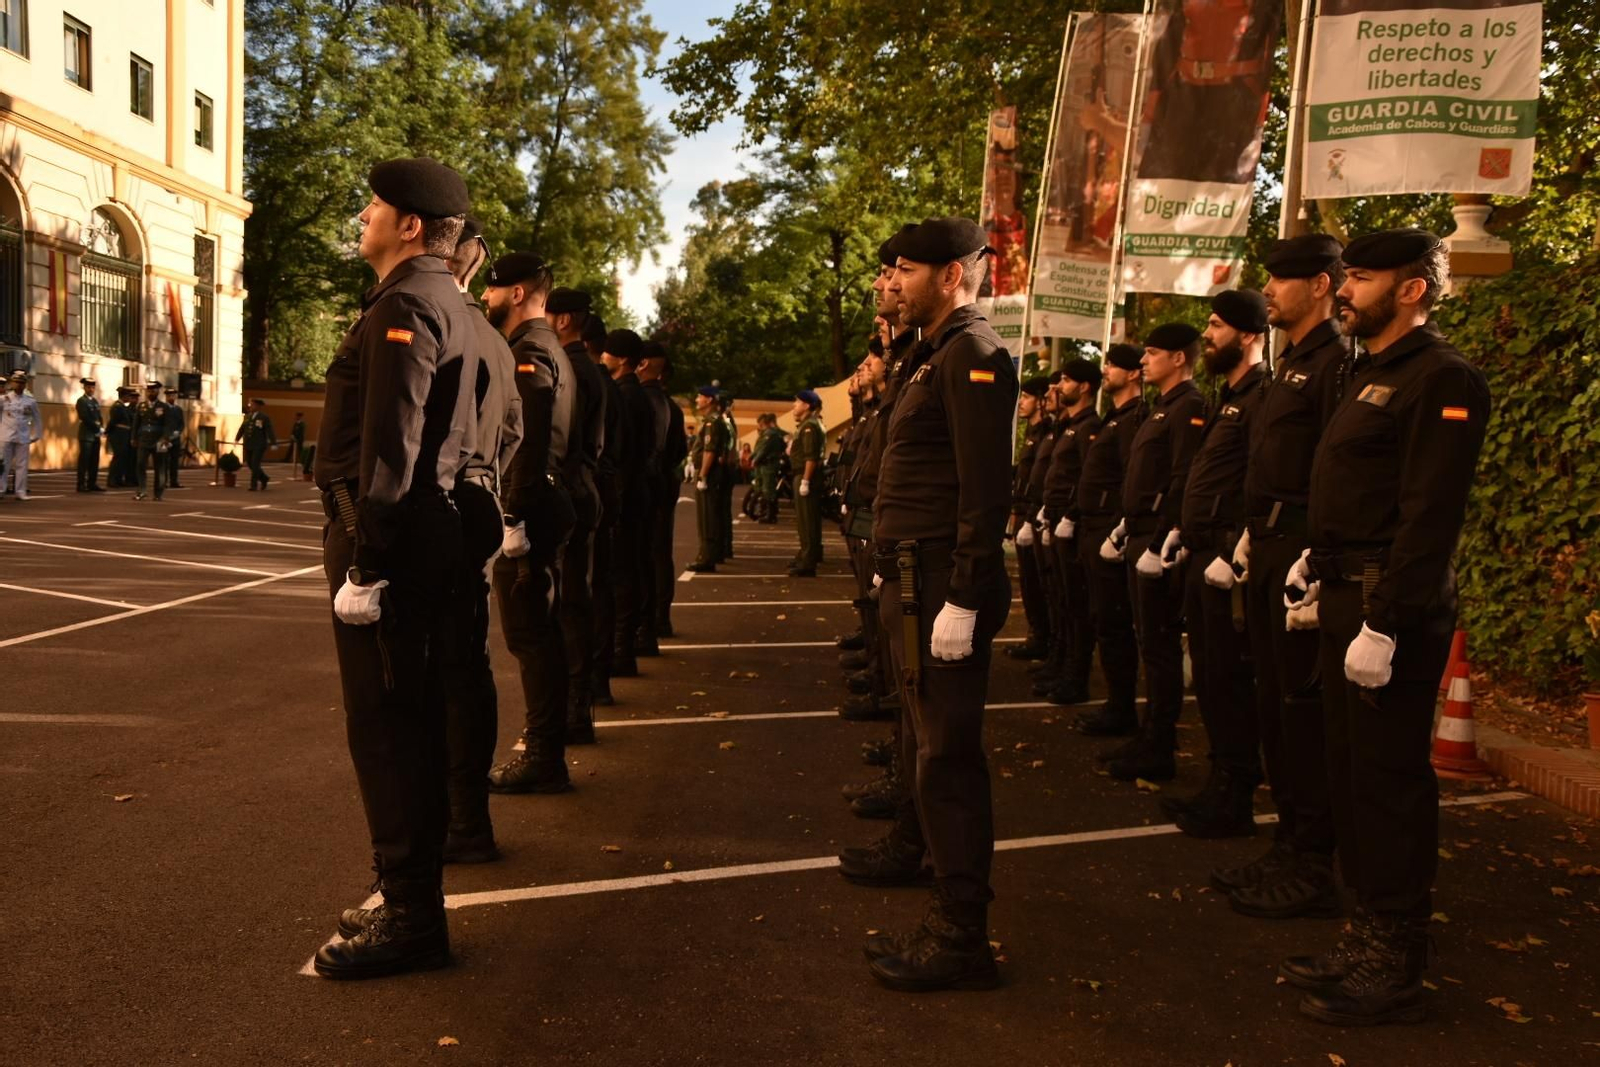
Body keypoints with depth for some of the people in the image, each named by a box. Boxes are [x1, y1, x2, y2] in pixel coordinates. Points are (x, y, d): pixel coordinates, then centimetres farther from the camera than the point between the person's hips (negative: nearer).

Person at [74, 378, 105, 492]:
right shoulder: (81, 401, -6)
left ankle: (92, 484, 11)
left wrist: (101, 428, 0)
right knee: (84, 461, -7)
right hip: (86, 435, -7)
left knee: (94, 461, 7)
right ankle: (81, 485, -5)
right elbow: (86, 418, -14)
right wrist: (98, 428, -13)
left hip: (96, 435, 7)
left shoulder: (95, 400, 17)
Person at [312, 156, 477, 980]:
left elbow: (388, 450, -20)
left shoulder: (404, 307, -13)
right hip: (428, 531, 10)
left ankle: (409, 918, 4)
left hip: (388, 534, -10)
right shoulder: (448, 306, 18)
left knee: (383, 726, -4)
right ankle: (412, 897, 26)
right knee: (411, 718, 15)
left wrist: (362, 562, -21)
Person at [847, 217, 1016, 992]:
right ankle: (910, 847, 45)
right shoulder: (935, 353, 17)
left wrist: (961, 601, -25)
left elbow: (986, 491, -22)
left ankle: (962, 936, 0)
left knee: (947, 750, -7)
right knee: (921, 728, 25)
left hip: (945, 587, -10)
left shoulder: (973, 355, -14)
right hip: (916, 578, 10)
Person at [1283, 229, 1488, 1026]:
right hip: (1346, 600, 10)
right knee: (1351, 774, 15)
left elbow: (1429, 516, -21)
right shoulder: (1374, 373, 16)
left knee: (1389, 783, -1)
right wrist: (1319, 560, 8)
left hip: (1396, 610, -10)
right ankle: (1368, 939, 29)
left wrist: (1384, 623, -24)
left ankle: (1396, 971, 12)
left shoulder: (1442, 379, -14)